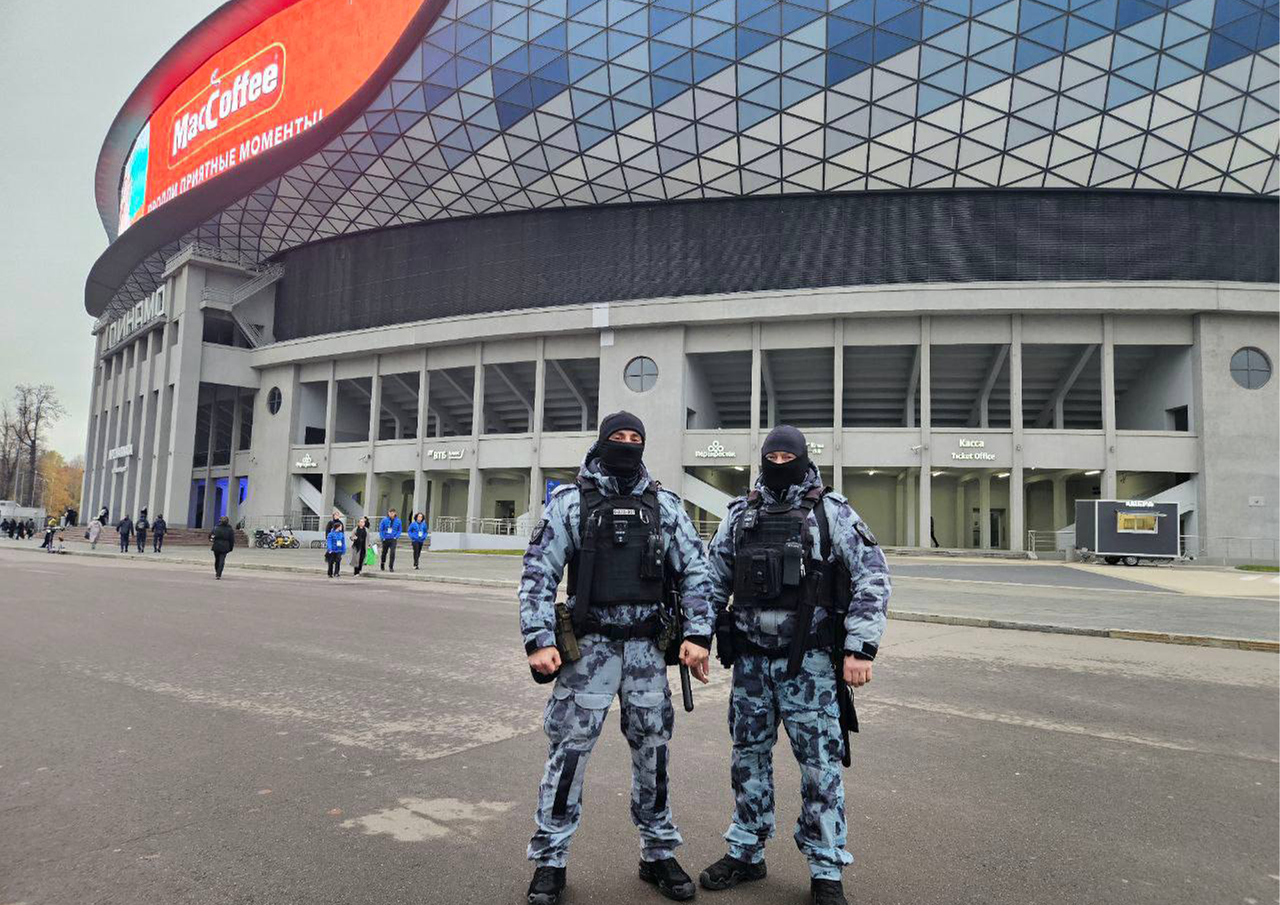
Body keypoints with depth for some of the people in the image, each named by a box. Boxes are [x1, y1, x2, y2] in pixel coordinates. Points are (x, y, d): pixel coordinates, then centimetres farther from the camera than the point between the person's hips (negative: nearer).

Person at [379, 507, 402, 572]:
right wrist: (382, 537, -7)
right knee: (384, 552, 15)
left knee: (392, 553, -13)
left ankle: (391, 567, -7)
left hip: (393, 539, -1)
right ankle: (382, 565, 37)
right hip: (385, 539, 1)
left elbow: (400, 529, 7)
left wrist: (397, 536, -5)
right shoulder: (384, 520, -5)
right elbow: (380, 529, 0)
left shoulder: (397, 520, -2)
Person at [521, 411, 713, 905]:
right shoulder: (570, 501, 0)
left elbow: (694, 572, 6)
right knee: (569, 750, 2)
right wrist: (539, 640, -11)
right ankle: (550, 861, 18)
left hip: (647, 649, 3)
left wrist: (697, 634, -4)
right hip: (589, 646, -2)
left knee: (653, 752, 11)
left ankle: (658, 854, 28)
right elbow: (538, 574, -2)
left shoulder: (665, 505, 6)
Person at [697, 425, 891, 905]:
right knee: (748, 756, 14)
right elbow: (713, 580, 14)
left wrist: (860, 648, -13)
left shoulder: (831, 513, -3)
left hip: (809, 662, -4)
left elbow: (872, 578, -7)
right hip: (750, 659, 4)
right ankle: (745, 854, 30)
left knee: (820, 763, 2)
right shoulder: (740, 515, 8)